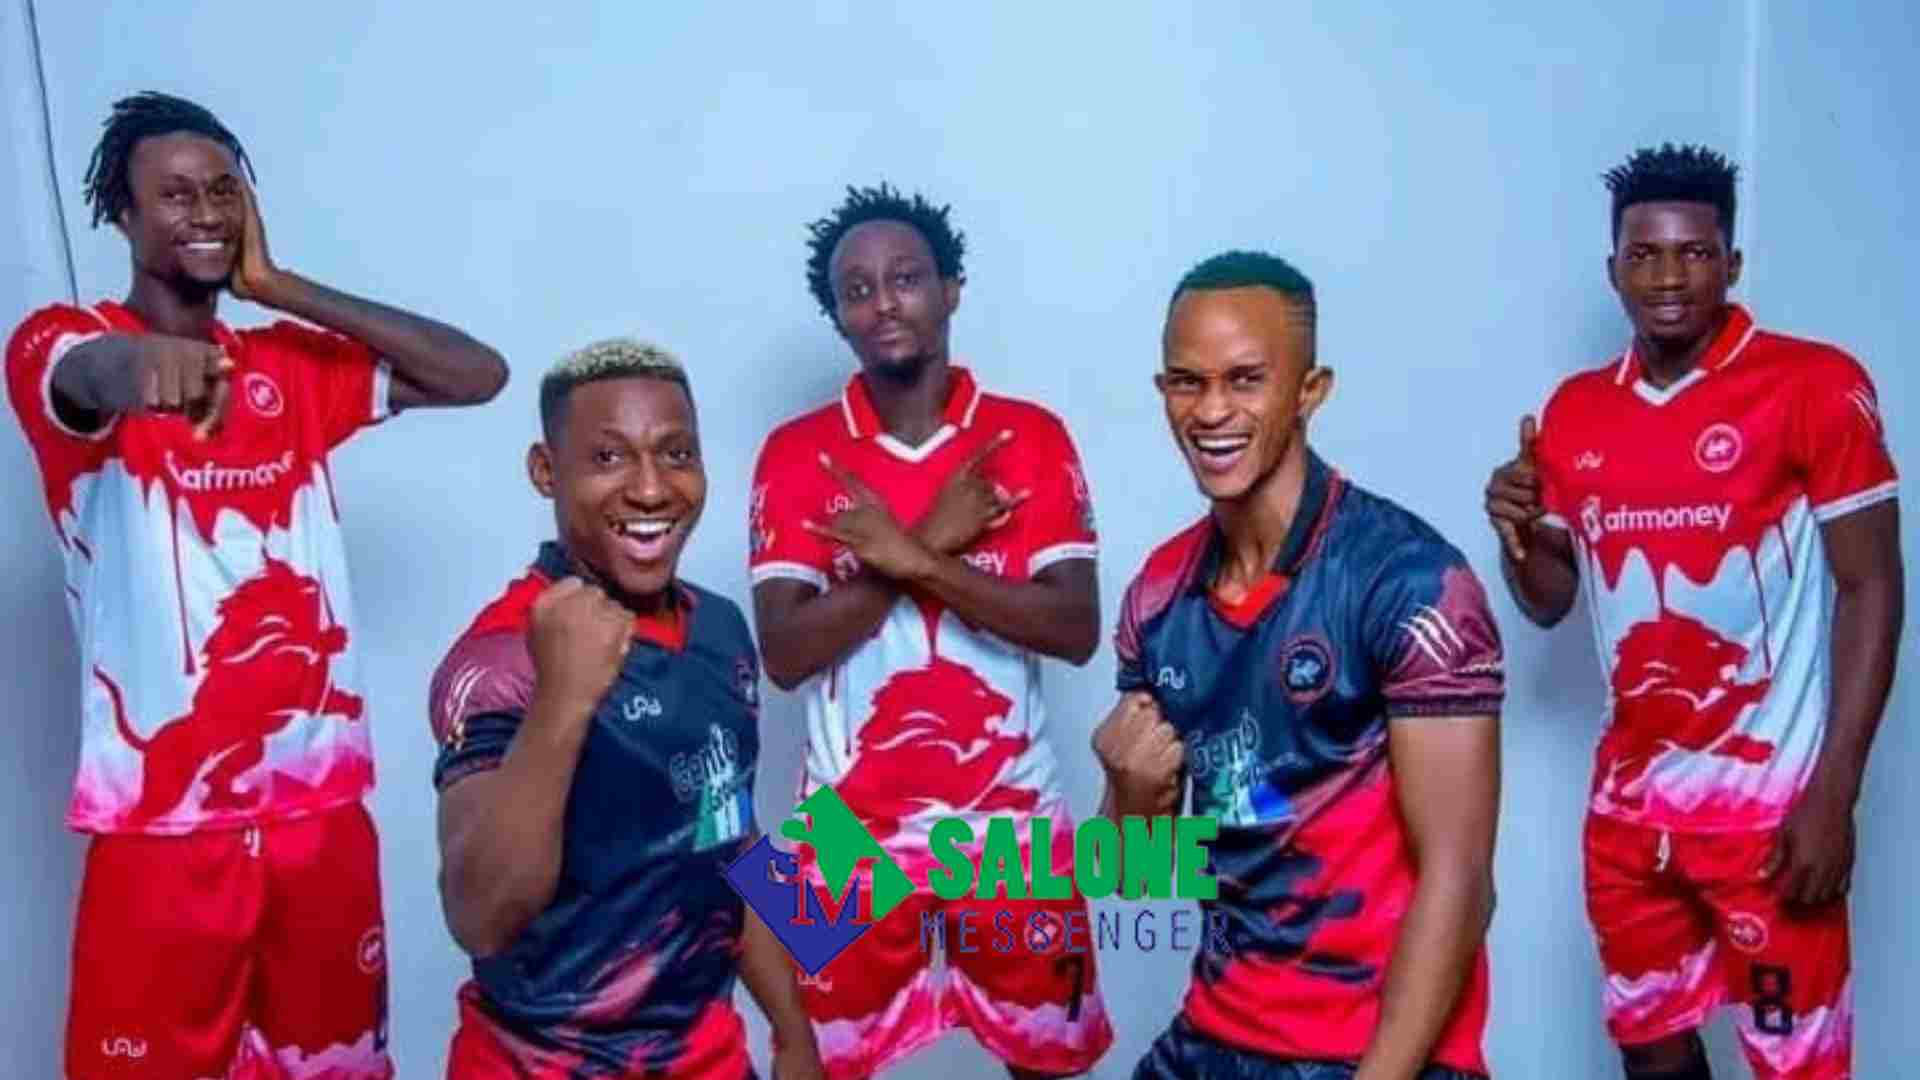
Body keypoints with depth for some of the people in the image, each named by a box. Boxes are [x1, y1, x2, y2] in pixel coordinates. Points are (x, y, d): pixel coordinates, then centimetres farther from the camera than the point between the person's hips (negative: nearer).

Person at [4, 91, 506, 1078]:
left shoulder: (295, 364, 11)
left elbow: (478, 374, 0)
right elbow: (89, 375, -28)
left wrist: (279, 288, -1)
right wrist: (145, 359, -52)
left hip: (323, 803, 4)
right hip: (162, 819, -4)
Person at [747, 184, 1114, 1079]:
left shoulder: (1032, 438, -2)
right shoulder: (795, 453, -3)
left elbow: (1075, 629, -12)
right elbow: (784, 654, -12)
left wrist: (910, 559, -20)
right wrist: (934, 539, -16)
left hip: (1012, 816, 0)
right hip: (855, 825, 0)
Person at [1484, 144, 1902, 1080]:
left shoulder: (1815, 384, -8)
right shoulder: (1573, 412, 5)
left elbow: (1871, 587, -9)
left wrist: (1831, 793, -14)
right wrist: (1516, 532, -11)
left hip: (1767, 796, -4)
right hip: (1628, 797, 5)